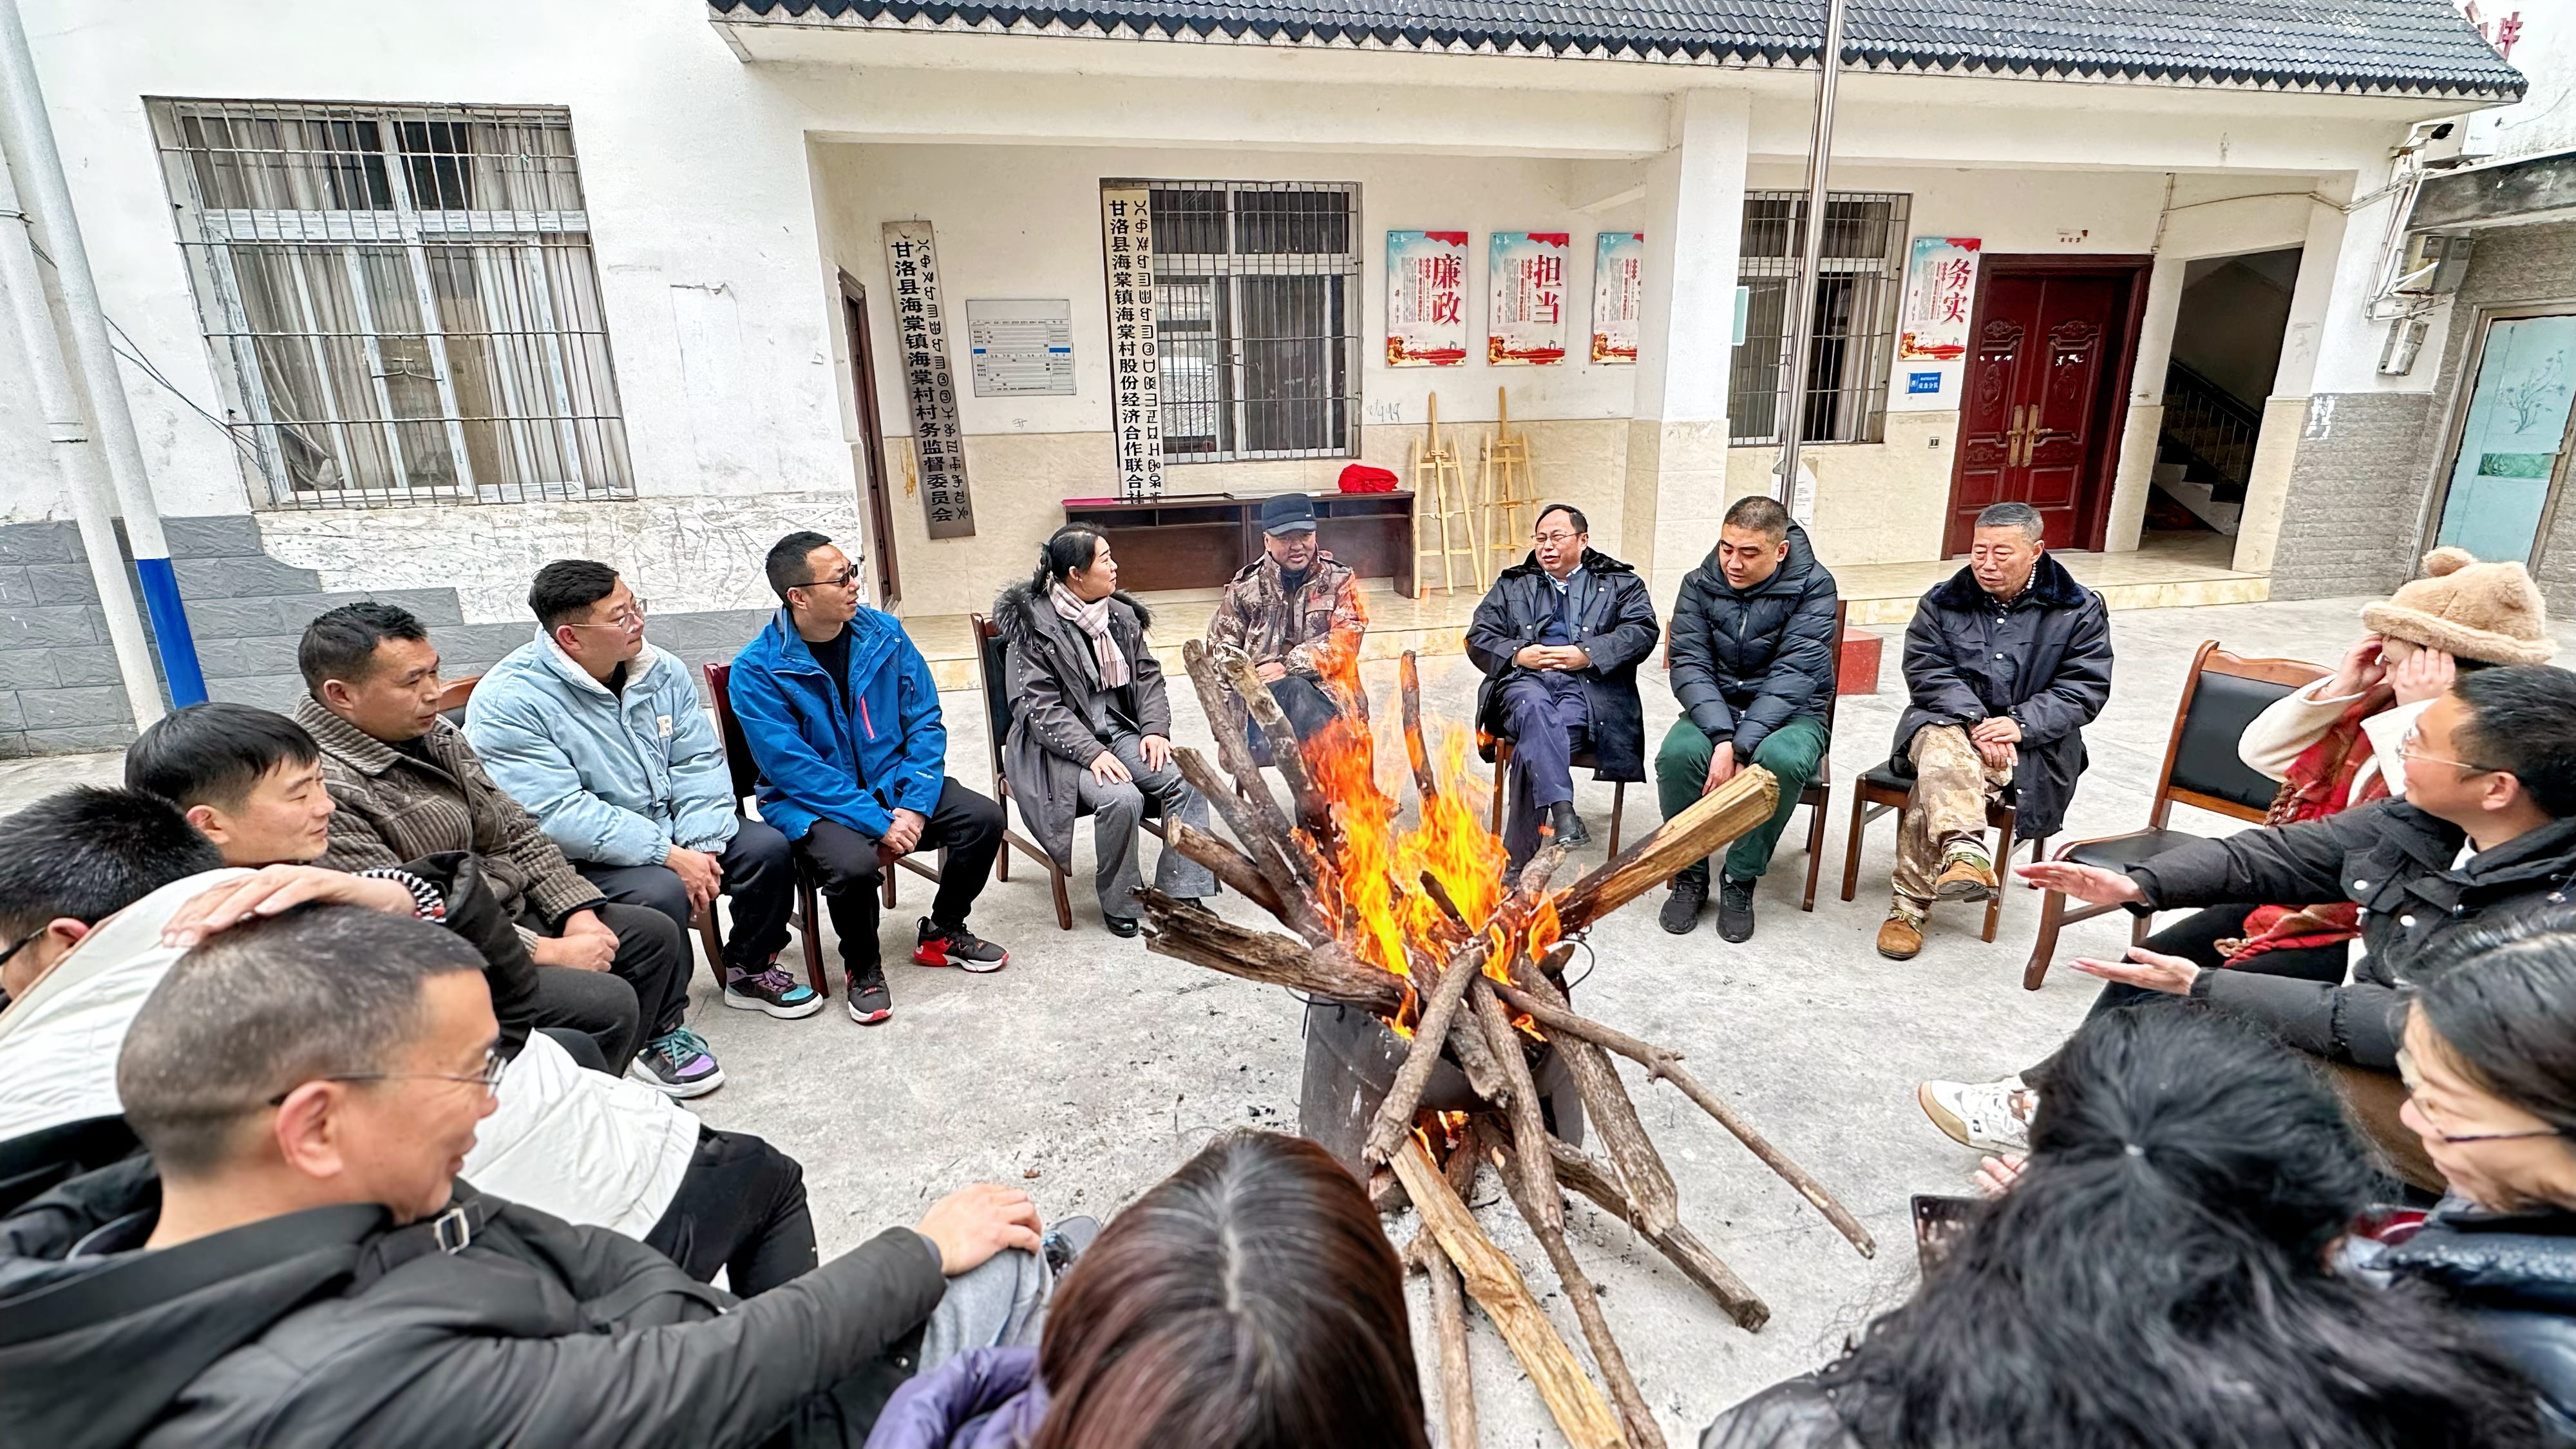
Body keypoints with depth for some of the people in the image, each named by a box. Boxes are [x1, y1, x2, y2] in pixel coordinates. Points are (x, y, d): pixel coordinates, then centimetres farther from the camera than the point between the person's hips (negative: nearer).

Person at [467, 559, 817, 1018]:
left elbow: (698, 763, -1)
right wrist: (670, 856, -28)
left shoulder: (661, 670, 2)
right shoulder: (507, 701, -18)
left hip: (669, 830, 6)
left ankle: (751, 971, 13)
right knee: (662, 891, -31)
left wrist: (702, 845, -17)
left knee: (768, 847, -10)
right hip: (580, 859, -6)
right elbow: (558, 815, -25)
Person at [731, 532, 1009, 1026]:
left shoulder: (884, 633, -4)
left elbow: (925, 721, -2)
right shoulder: (756, 670, -15)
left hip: (893, 782, 4)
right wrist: (880, 823, -24)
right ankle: (863, 968, 0)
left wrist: (915, 807, -16)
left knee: (984, 818, -14)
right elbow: (795, 769, -19)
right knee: (855, 864, -33)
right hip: (811, 803, -4)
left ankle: (942, 933, 12)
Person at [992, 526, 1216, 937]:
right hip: (1063, 745, -6)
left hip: (1120, 730, 6)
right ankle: (1119, 903, -7)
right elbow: (1038, 706, -15)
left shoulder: (1120, 614, 8)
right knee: (1121, 798, -31)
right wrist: (1092, 752, -25)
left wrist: (1155, 729, -5)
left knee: (1185, 781, -19)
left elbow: (1148, 675, 12)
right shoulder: (1034, 625, -10)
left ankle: (1179, 893, -9)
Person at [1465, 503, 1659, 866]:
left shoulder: (1621, 583, 22)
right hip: (1524, 680, 2)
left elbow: (1642, 631, 5)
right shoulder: (1512, 585, 28)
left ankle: (1516, 862, -35)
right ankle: (1562, 812, -49)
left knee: (1537, 741, -33)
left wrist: (1587, 655, -10)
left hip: (1587, 684, -1)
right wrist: (1518, 654, -3)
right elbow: (1478, 637, 17)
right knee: (1536, 710, -38)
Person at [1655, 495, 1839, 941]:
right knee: (1678, 752, -31)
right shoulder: (1700, 585, -3)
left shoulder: (1813, 586, -11)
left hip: (1790, 712, -2)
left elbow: (1793, 675, -20)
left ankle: (1740, 880, -14)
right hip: (1715, 709, 2)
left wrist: (1741, 747, -30)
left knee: (1782, 760, -36)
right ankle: (1690, 876, -9)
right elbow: (1689, 665, -11)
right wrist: (1722, 737, -27)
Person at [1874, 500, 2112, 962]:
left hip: (2031, 742, -1)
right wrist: (1975, 722, -19)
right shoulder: (1942, 602, 9)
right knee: (1944, 754, -38)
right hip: (1948, 721, 2)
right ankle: (1965, 853, -59)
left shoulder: (2079, 609, 6)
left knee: (1935, 787, -31)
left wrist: (2020, 725, -18)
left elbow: (2086, 687, -1)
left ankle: (1911, 905, -31)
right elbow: (1928, 671, -3)